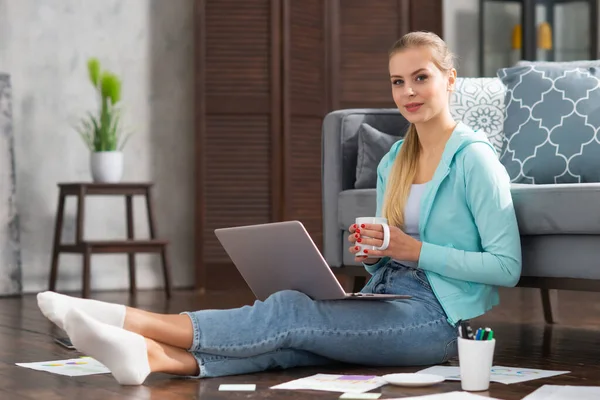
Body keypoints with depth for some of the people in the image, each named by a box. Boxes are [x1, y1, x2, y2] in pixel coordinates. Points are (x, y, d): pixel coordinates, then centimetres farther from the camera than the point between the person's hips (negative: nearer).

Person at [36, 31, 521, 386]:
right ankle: (150, 355, -45)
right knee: (283, 344, -23)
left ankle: (131, 319, -32)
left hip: (434, 316, -6)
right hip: (383, 301, 6)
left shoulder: (474, 158, -5)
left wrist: (415, 250, -15)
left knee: (288, 312, -26)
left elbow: (507, 266, -11)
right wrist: (370, 252, -2)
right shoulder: (393, 162, 18)